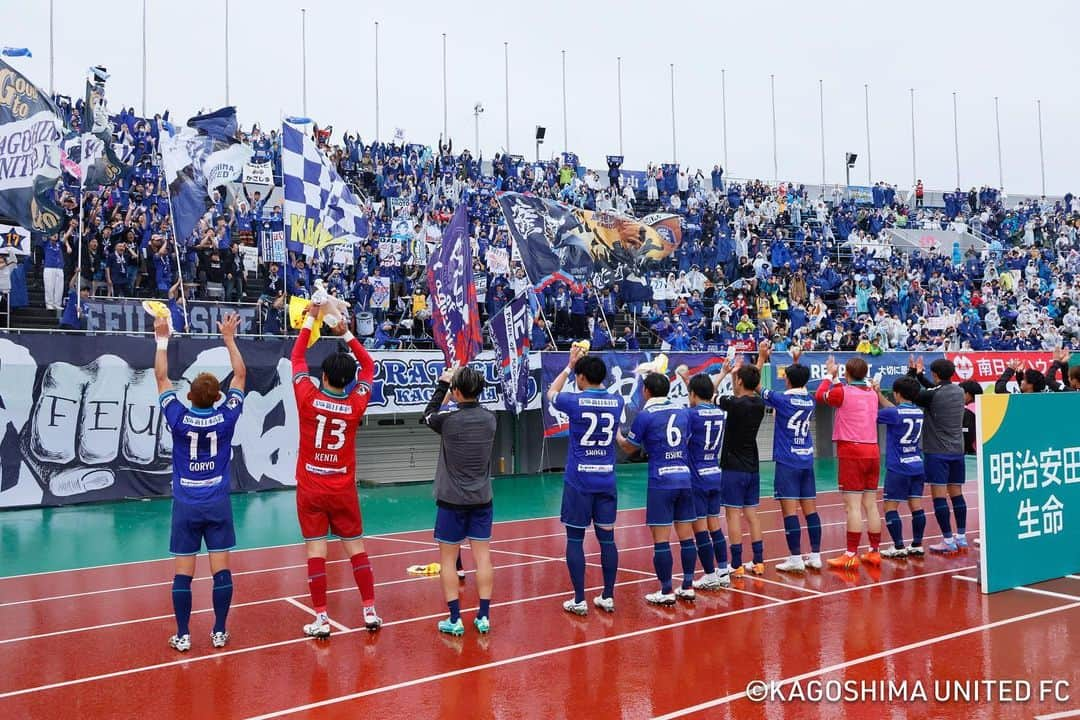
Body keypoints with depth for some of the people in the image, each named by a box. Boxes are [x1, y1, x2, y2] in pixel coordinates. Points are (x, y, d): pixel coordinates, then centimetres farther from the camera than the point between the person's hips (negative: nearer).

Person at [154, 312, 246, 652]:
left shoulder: (178, 418, -8)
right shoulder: (226, 417, -7)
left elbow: (161, 378, 5)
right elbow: (240, 375, 5)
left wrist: (162, 340, 13)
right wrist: (229, 338, 11)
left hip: (185, 504, 0)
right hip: (218, 503, 0)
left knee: (183, 572, 4)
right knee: (221, 568, 3)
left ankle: (183, 636, 9)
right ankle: (220, 632, 9)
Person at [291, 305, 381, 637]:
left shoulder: (308, 398, -11)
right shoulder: (355, 404, -7)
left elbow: (297, 357, 4)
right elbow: (368, 365, 10)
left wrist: (308, 322, 13)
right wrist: (346, 334, 9)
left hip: (310, 489, -1)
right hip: (344, 489, 1)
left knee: (315, 550, 1)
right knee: (356, 547, 8)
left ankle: (321, 619, 3)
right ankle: (370, 610, 11)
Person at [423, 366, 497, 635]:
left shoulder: (448, 418, -14)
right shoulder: (489, 418, -3)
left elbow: (428, 414, 9)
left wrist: (442, 384, 16)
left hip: (451, 501, -4)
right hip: (482, 500, 4)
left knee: (448, 559, 6)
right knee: (483, 557, 7)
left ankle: (455, 619, 8)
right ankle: (484, 617, 11)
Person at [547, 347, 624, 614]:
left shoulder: (575, 401, -10)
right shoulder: (617, 401, 0)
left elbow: (551, 393, 14)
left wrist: (569, 365, 21)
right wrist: (589, 363, 27)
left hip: (579, 480, -4)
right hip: (606, 480, 4)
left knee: (575, 539, 4)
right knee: (607, 538, 10)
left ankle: (579, 601, 7)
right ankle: (608, 598, 17)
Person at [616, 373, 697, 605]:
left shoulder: (645, 415, -6)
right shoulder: (682, 411, 10)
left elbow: (629, 448, 5)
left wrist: (618, 435, 25)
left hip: (661, 481, -6)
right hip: (684, 477, 6)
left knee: (660, 538, 0)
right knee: (686, 535, 11)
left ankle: (666, 592, 4)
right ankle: (687, 587, 17)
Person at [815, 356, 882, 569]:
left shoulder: (843, 392, -7)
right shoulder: (872, 394, 9)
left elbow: (820, 395, 11)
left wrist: (829, 375, 24)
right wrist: (835, 379, 31)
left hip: (852, 451, -6)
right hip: (872, 450, 6)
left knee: (853, 505, -6)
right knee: (871, 505, 11)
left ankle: (851, 555, -4)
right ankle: (874, 552, 16)